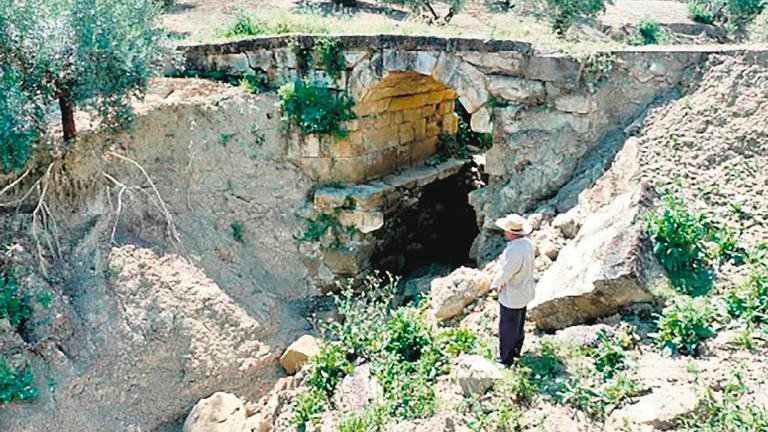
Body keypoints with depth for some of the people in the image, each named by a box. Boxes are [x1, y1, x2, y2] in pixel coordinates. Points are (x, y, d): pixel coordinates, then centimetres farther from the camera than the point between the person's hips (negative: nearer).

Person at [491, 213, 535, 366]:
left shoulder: (514, 251, -34)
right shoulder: (527, 243, -6)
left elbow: (504, 273, -26)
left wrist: (495, 284, -6)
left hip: (511, 296, -9)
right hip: (524, 291, 9)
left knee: (507, 329, 9)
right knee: (519, 324, 25)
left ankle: (506, 358, 23)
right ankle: (516, 350, 43)